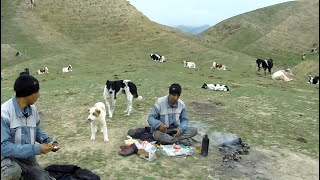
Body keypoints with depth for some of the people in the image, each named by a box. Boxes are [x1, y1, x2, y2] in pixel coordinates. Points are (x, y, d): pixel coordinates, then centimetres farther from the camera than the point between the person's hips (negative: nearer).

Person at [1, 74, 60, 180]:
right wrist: (37, 149, -28)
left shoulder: (33, 109, -5)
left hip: (27, 158, 6)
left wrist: (50, 141, -7)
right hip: (8, 157, -6)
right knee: (13, 171, -37)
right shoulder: (4, 113, -25)